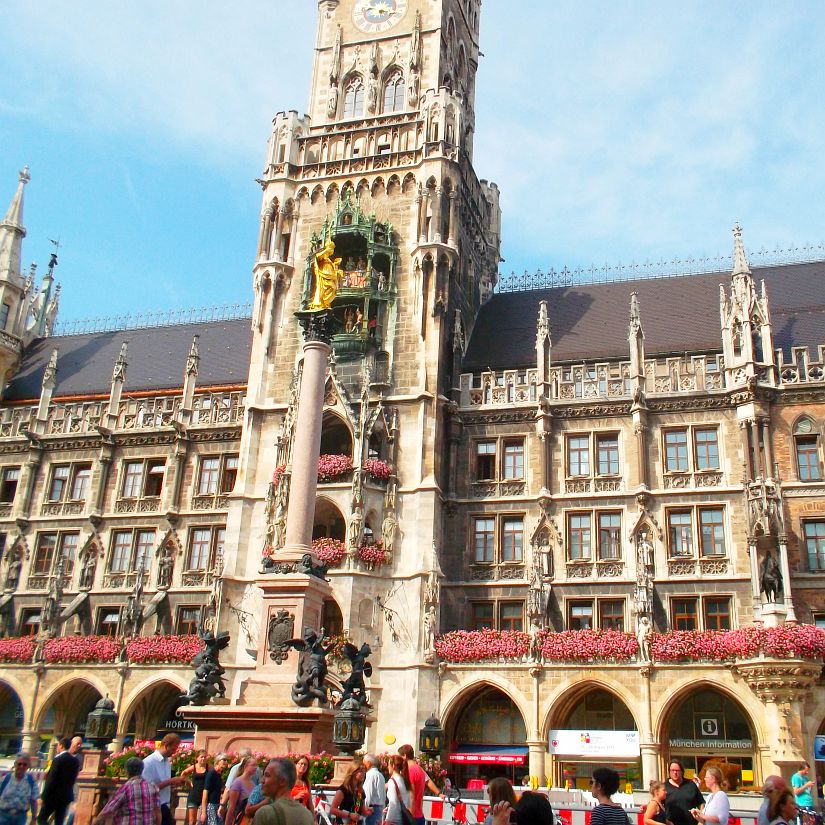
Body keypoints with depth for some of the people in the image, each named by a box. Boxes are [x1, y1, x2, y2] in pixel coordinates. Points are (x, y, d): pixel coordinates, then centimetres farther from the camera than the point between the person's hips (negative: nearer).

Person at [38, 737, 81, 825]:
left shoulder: (58, 759, -15)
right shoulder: (75, 760, 6)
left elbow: (51, 780, -15)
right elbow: (73, 778, 10)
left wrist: (43, 797, -10)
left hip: (54, 795, -6)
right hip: (67, 796, 6)